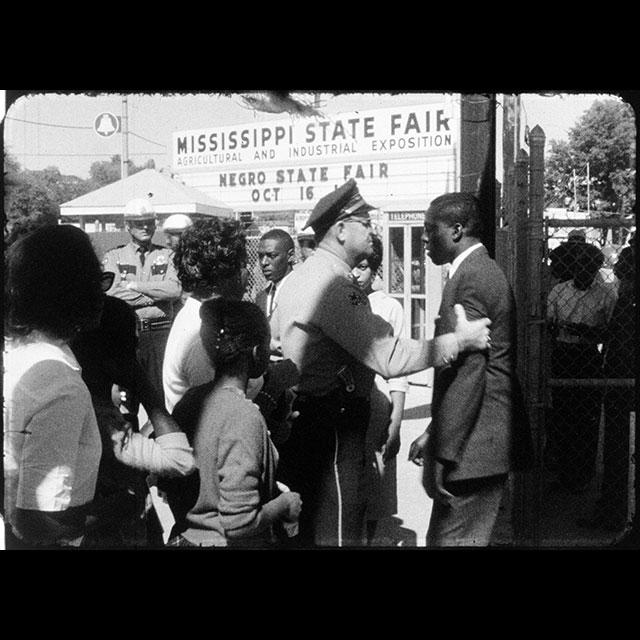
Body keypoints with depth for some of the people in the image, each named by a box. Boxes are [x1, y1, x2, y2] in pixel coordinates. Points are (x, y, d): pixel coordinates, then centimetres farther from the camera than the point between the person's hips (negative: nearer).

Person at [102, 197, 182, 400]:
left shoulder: (166, 255, 11)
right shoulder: (114, 257, 8)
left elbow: (175, 290, -7)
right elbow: (112, 296, -8)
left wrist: (134, 285, -7)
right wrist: (157, 293, -6)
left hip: (160, 331, 1)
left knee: (161, 388, 1)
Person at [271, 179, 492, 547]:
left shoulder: (298, 277, 12)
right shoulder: (335, 285, -19)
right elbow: (388, 359, -24)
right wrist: (459, 341, -17)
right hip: (330, 425, -10)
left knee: (304, 531, 18)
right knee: (336, 533, -3)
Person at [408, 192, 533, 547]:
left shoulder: (469, 280, -16)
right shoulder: (486, 271, 17)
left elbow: (465, 374, -23)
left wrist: (440, 452, -22)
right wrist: (434, 433, 22)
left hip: (474, 445, -10)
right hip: (489, 439, 10)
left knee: (452, 538, -4)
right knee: (442, 537, 17)